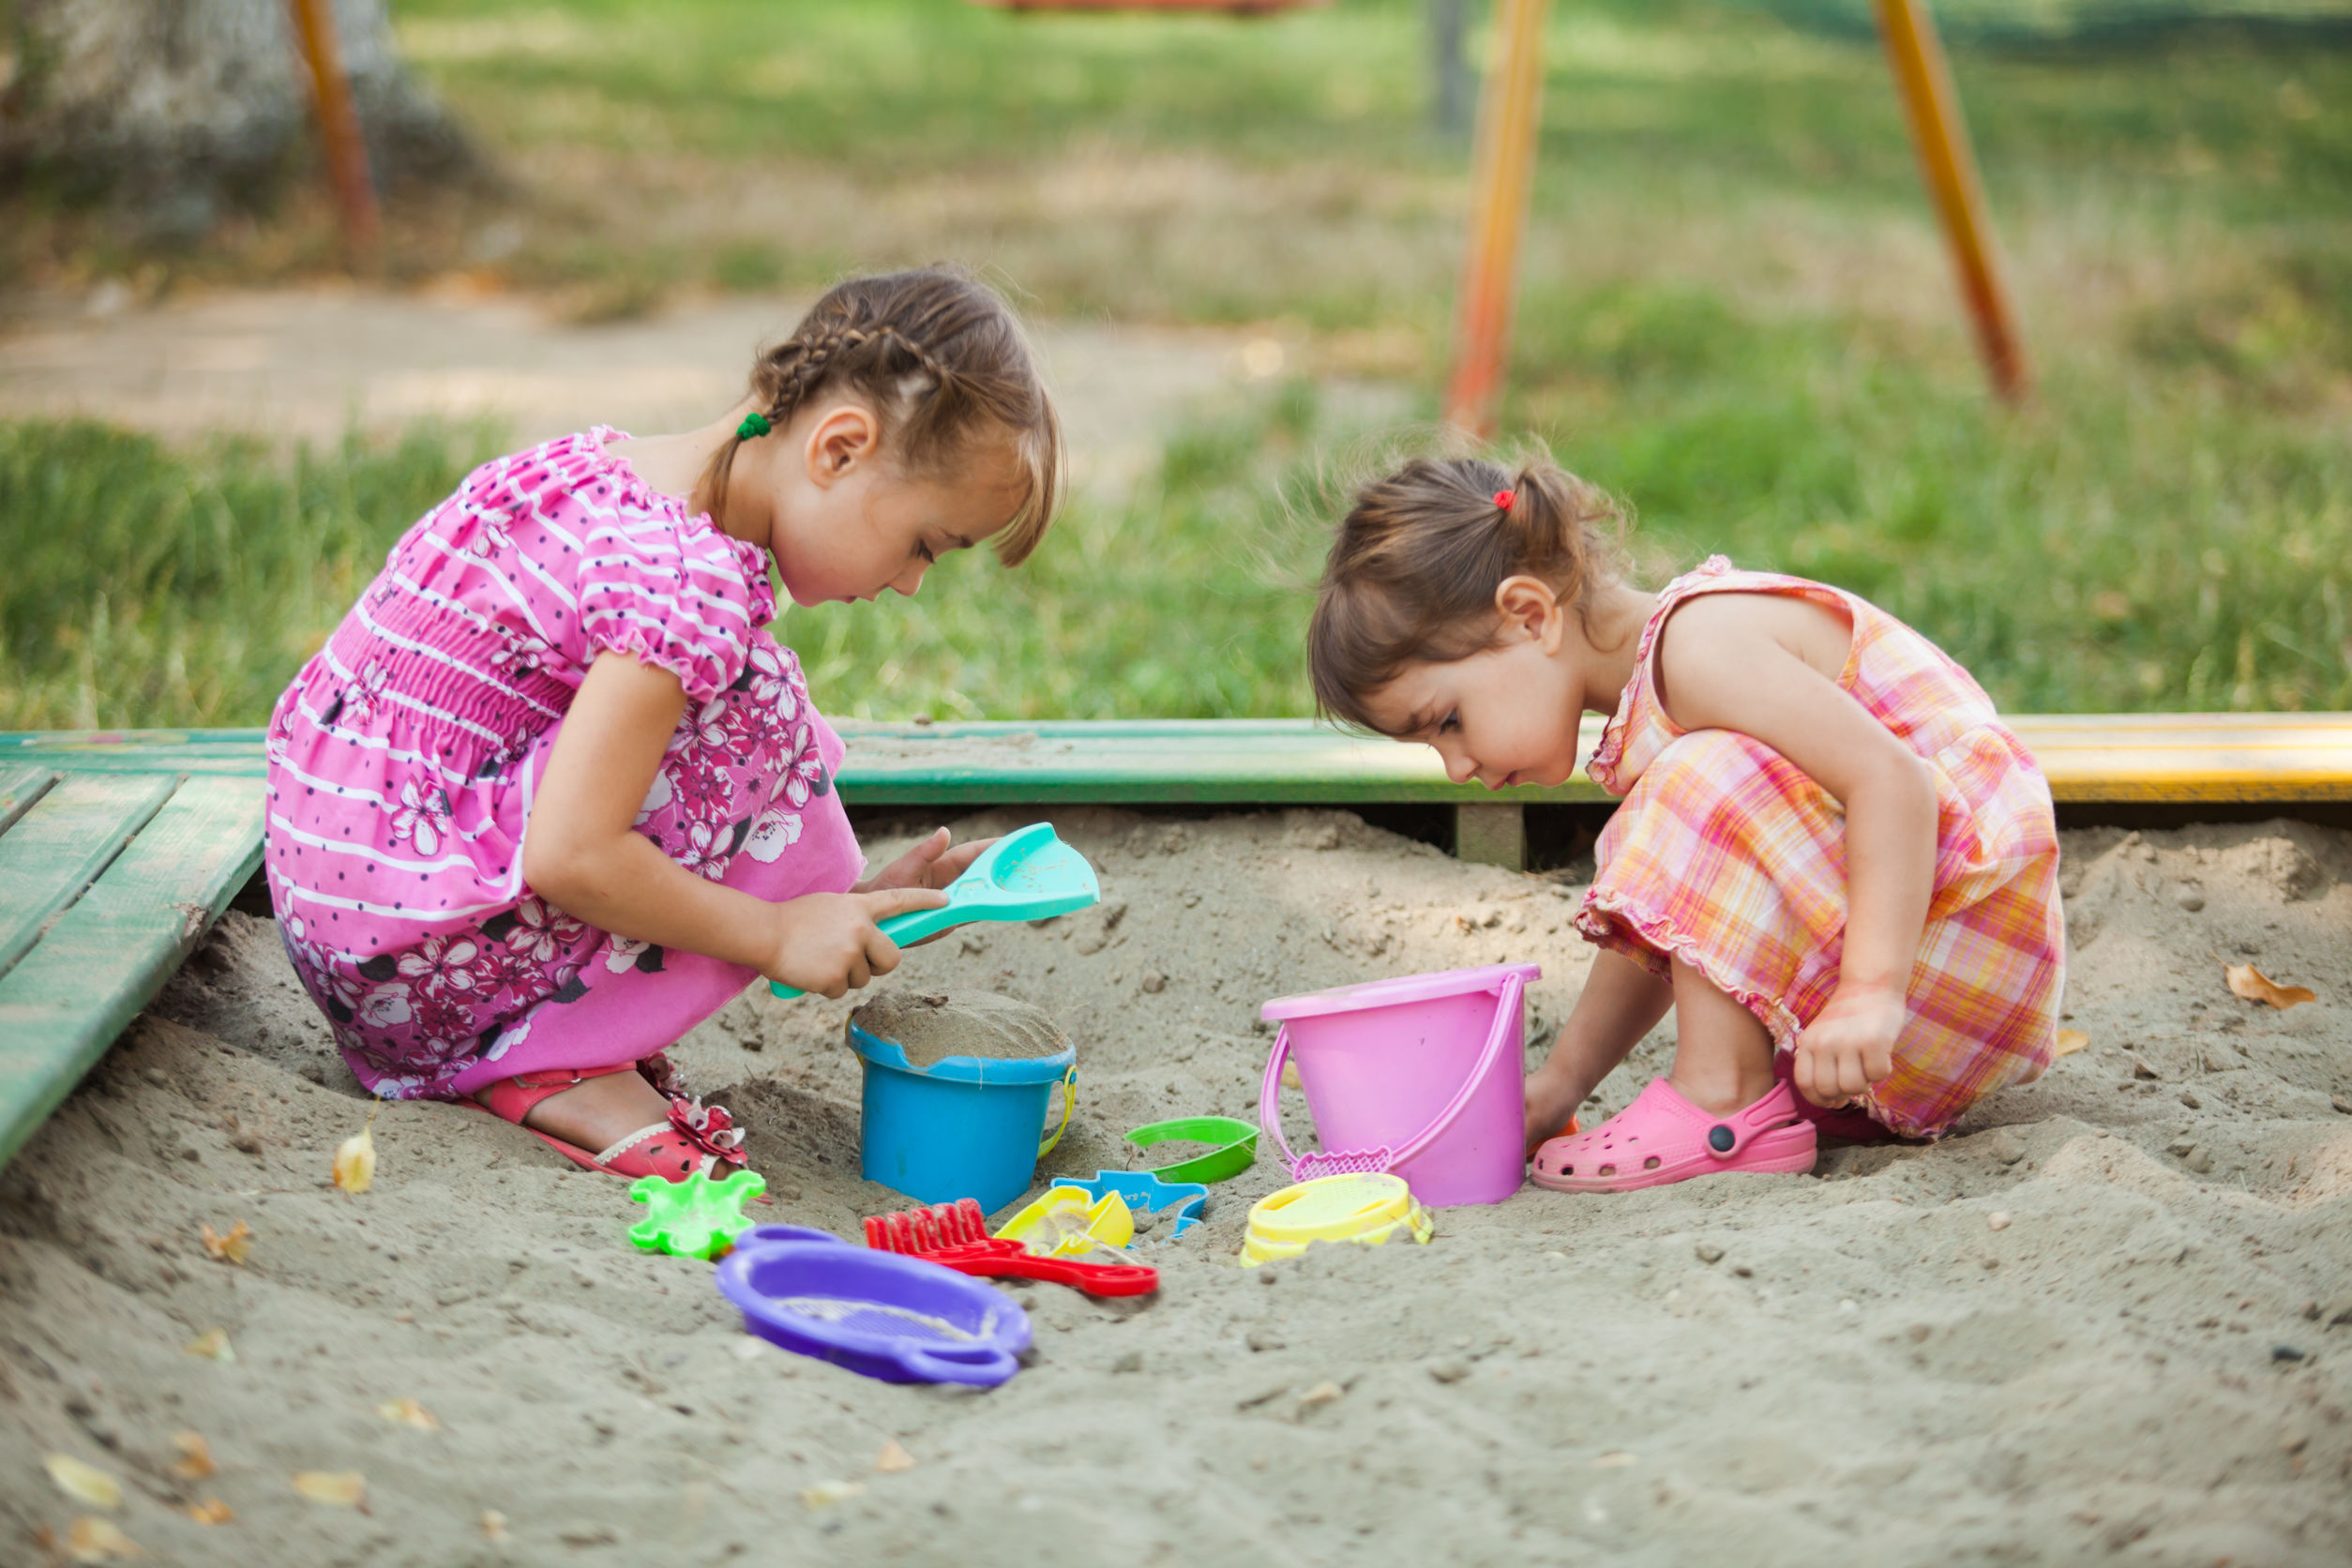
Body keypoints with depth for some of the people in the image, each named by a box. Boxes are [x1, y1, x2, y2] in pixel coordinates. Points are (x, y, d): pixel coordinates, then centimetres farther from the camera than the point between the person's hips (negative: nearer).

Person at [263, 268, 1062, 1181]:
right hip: (406, 940, -10)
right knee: (755, 714, -12)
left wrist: (845, 900, 13)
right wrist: (777, 935, -11)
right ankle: (555, 1066, -8)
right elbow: (571, 858, -25)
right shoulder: (694, 582, -23)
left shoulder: (620, 470, 9)